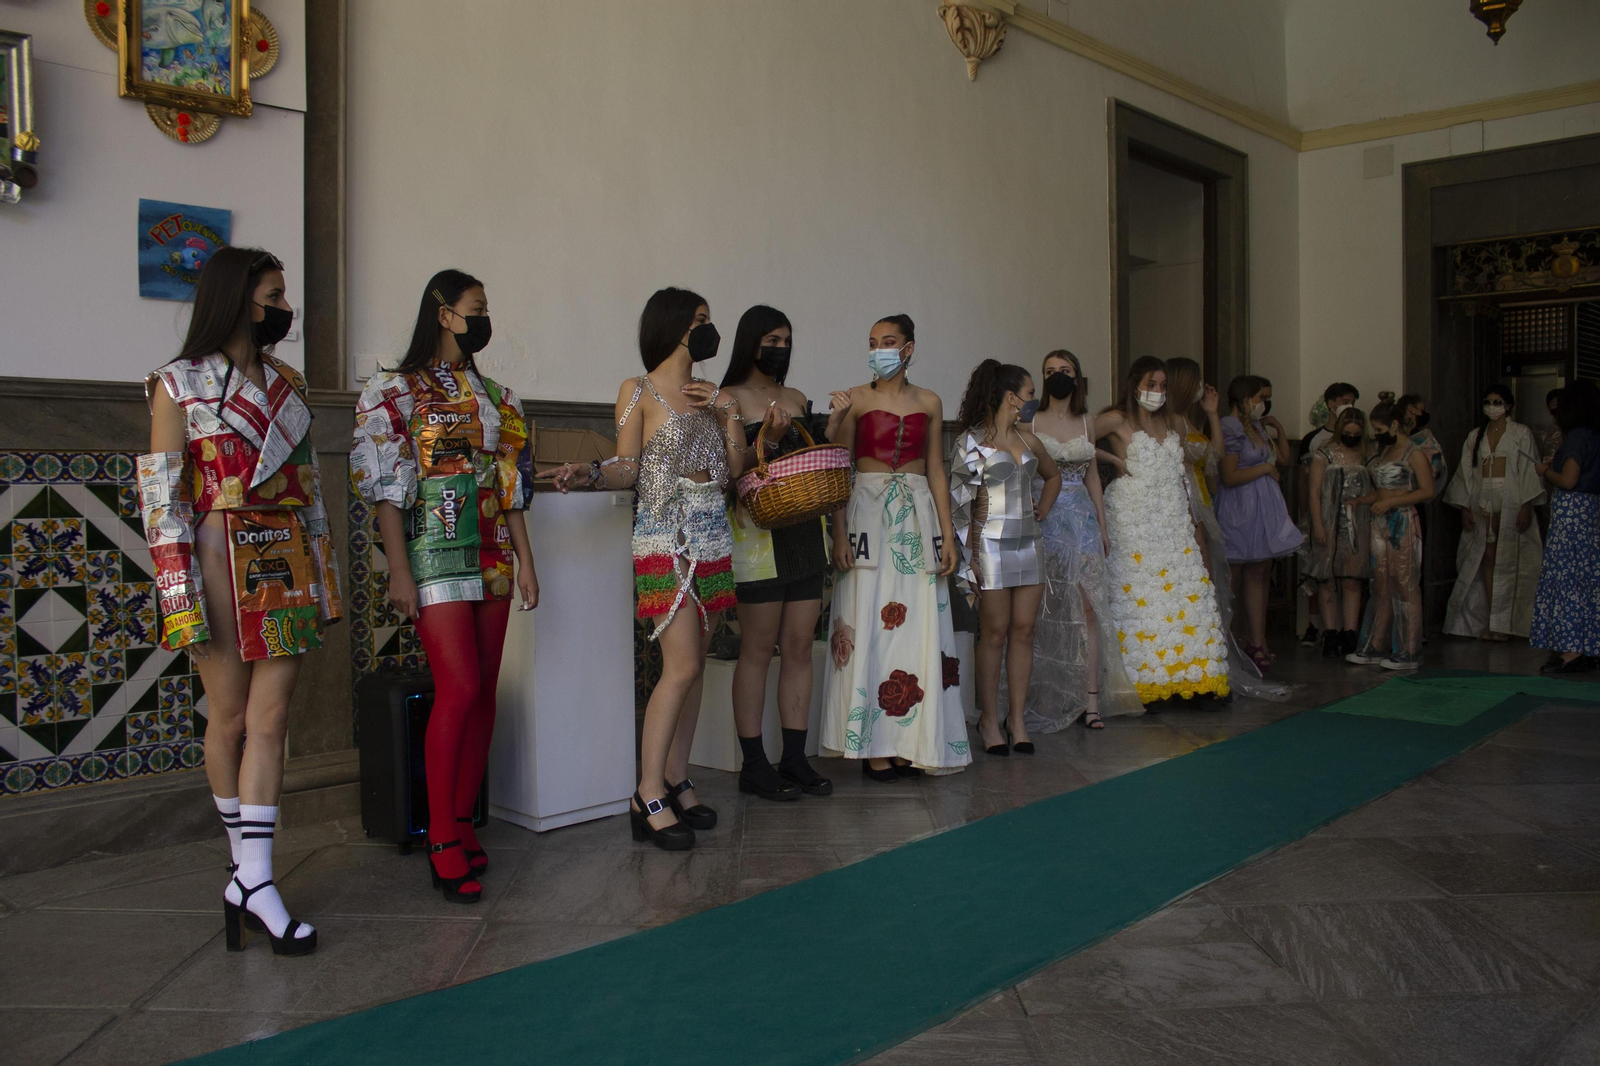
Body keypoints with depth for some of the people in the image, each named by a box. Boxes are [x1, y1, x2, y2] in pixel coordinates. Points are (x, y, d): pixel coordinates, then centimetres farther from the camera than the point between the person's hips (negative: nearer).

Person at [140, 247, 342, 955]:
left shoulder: (289, 383, 14)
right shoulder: (179, 384, -1)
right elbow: (161, 495, -7)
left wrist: (326, 572, 13)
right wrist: (179, 596, -14)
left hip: (287, 570, 4)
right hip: (221, 568, -4)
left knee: (270, 718, -1)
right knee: (230, 718, 6)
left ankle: (253, 881, 2)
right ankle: (246, 865, 22)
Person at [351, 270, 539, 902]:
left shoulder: (493, 396, 17)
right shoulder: (396, 391, -2)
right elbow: (386, 486, -7)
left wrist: (524, 558, 12)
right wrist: (399, 570, -14)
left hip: (492, 556, 7)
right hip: (435, 553, -6)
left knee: (484, 692, 5)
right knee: (459, 689, -13)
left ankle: (462, 822, 16)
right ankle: (442, 840, -3)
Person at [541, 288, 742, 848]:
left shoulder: (712, 396, 16)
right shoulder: (639, 391, 0)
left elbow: (735, 465, 10)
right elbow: (626, 470, -6)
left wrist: (729, 411, -1)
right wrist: (588, 472, -25)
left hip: (712, 539, 6)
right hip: (665, 538, -6)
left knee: (693, 665, 6)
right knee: (682, 666, -13)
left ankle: (676, 780, 14)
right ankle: (648, 797, -6)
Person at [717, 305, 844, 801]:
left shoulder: (798, 399, 16)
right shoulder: (731, 399, -3)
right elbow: (730, 471, -10)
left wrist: (834, 423, 3)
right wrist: (767, 439, -23)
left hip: (805, 531, 6)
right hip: (758, 532, -6)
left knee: (799, 647, 7)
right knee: (758, 649, -2)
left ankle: (795, 759, 15)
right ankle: (754, 765, 6)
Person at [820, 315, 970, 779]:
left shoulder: (929, 402, 11)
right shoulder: (855, 400, 3)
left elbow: (936, 470, 12)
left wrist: (947, 534, 5)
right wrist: (839, 533, -11)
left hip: (918, 515, 3)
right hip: (868, 513, -3)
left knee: (920, 630, 1)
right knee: (870, 629, -4)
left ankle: (911, 742, 10)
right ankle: (875, 745, 2)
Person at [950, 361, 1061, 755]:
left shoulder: (1027, 440, 13)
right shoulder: (973, 440, -4)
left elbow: (1053, 476, 31)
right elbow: (960, 501, -7)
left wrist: (1039, 513, 15)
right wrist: (971, 554, -12)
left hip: (1027, 544, 6)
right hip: (992, 544, -6)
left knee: (1023, 631, 4)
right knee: (995, 633, -3)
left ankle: (1017, 716, 12)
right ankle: (989, 718, 8)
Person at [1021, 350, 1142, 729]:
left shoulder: (1087, 422, 12)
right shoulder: (1031, 422, 1)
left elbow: (1092, 475, 17)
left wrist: (1102, 525, 14)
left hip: (1082, 519, 3)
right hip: (1043, 519, -3)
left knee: (1089, 607, -3)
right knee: (1040, 610, -2)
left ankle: (1091, 700, 0)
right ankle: (1039, 696, 8)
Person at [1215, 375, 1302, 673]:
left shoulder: (1257, 428, 16)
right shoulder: (1230, 428, -12)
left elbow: (1284, 459, 26)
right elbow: (1229, 477, -20)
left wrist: (1278, 428, 14)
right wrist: (1265, 468, -9)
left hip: (1264, 511, 9)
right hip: (1240, 511, -9)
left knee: (1259, 575, 8)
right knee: (1232, 579, -5)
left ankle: (1256, 643, 11)